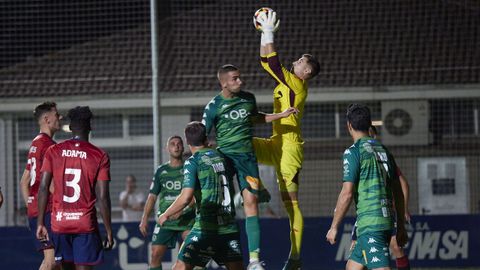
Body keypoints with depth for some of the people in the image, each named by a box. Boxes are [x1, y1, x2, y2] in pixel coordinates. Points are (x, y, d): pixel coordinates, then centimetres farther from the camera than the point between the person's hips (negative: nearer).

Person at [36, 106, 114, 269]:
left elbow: (43, 188, 0)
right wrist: (109, 231, 0)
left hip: (59, 223, 3)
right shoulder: (100, 156, -3)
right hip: (86, 223, -3)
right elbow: (102, 197, -6)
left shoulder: (53, 152, 4)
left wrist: (40, 223, 5)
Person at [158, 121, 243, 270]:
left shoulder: (193, 162, -6)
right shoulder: (221, 157, 12)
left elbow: (185, 198, -14)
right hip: (230, 228, 5)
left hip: (206, 228, -5)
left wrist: (166, 215, 0)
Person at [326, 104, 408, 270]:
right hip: (387, 222, 8)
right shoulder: (384, 151, 15)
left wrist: (334, 227, -4)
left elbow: (347, 194, -12)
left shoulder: (353, 152, -7)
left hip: (370, 224, -8)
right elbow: (398, 192, 17)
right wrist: (401, 227, 22)